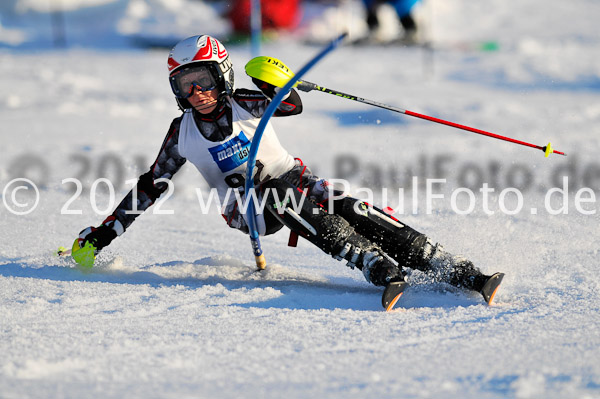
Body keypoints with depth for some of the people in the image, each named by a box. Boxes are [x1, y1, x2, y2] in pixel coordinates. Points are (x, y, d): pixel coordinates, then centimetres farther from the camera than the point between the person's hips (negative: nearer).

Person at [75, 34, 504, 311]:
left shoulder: (244, 105, 1)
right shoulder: (182, 134, 6)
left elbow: (292, 106, -11)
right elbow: (151, 186, 12)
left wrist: (277, 84, -33)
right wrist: (107, 231, 10)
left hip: (291, 178, 0)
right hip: (248, 208, 0)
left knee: (349, 208, -25)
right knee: (289, 207, -34)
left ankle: (460, 273, -33)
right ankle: (383, 271, -51)